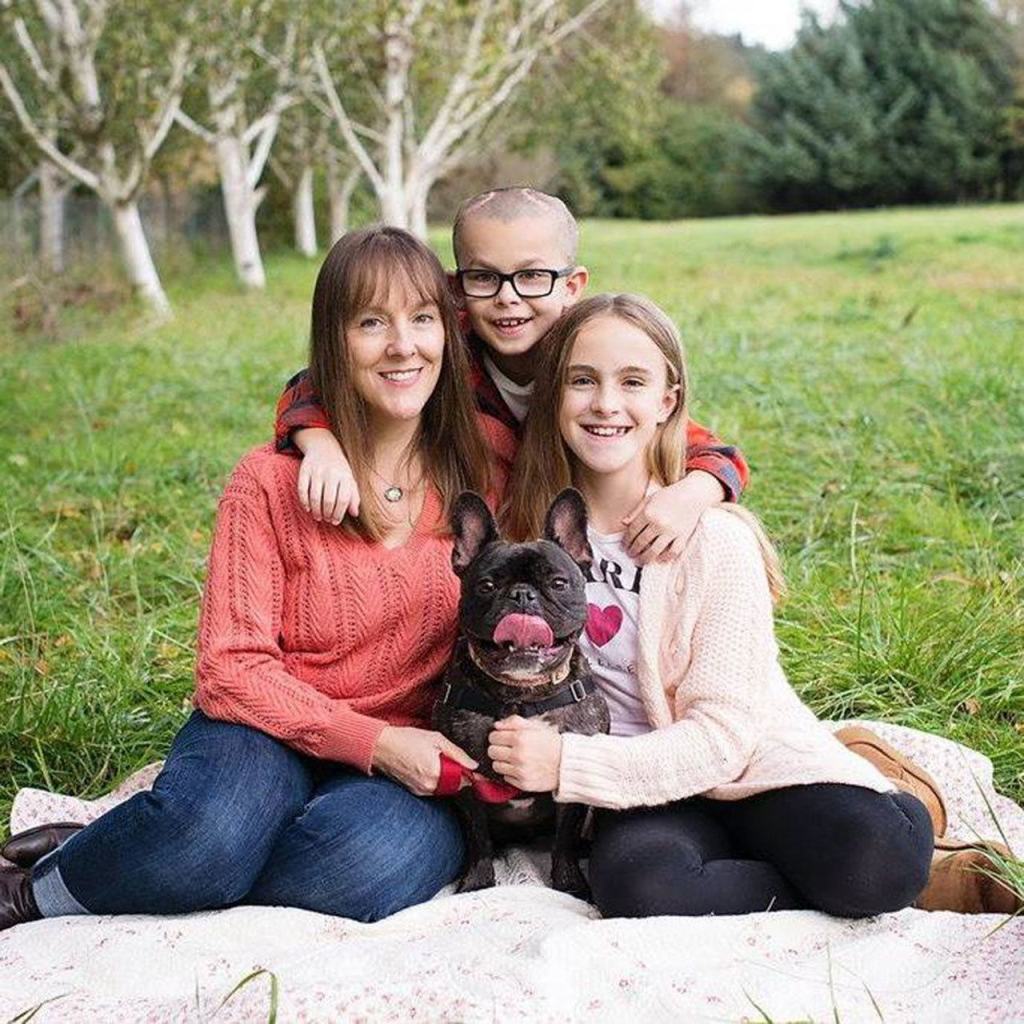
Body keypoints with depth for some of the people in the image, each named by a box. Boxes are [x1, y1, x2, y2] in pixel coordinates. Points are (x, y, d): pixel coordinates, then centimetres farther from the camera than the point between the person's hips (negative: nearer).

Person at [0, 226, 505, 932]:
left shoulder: (489, 458, -2)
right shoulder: (272, 481, -8)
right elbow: (232, 666, -9)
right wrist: (373, 741, -18)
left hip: (411, 760, 2)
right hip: (273, 729, -2)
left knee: (384, 859, -35)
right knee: (210, 830, -38)